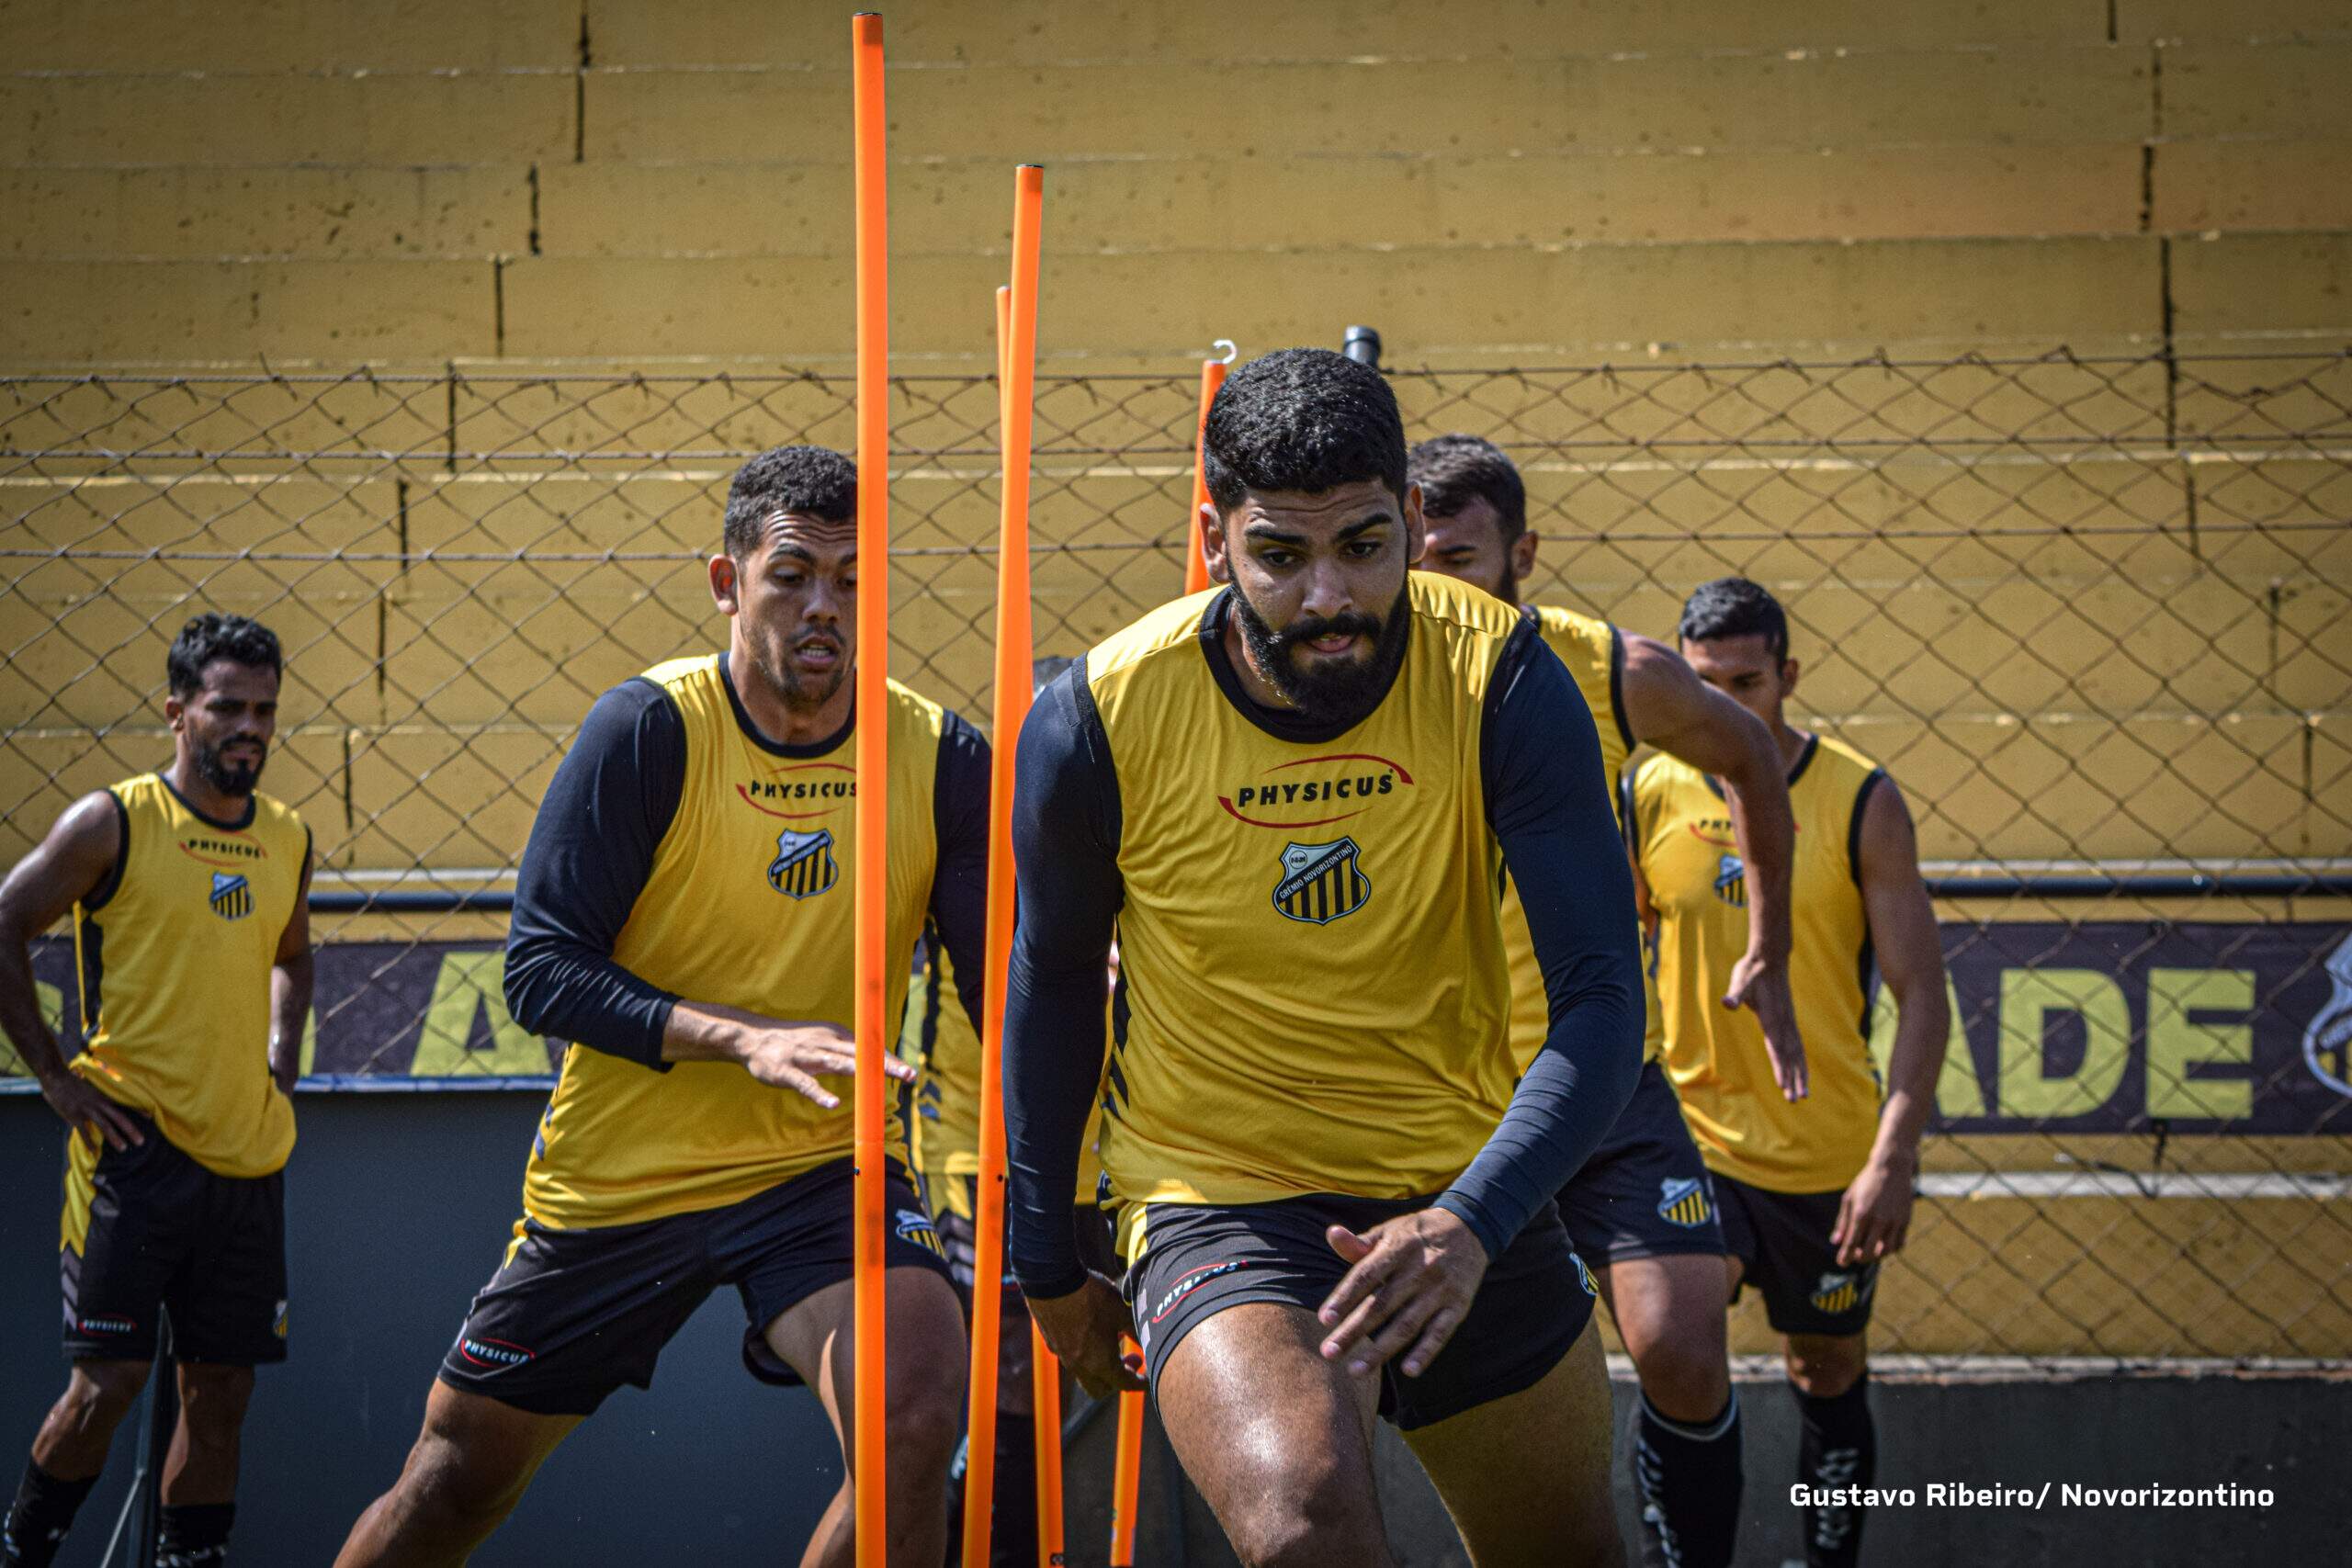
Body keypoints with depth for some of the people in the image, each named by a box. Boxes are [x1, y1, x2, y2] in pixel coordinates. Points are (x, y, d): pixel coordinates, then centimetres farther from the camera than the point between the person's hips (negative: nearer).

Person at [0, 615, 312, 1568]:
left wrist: (279, 1071, 13)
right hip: (135, 1143, -5)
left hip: (248, 1156, 5)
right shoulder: (113, 823, -6)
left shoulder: (288, 841, 10)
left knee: (221, 1392, 6)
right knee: (109, 1381, -7)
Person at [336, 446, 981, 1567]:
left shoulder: (940, 759, -8)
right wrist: (744, 1038, -27)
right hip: (616, 1171, 0)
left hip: (822, 1168, 0)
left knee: (918, 1416, -28)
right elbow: (541, 969, -14)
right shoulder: (650, 729, -13)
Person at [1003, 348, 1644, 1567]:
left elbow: (1601, 999, -19)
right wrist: (1048, 1261, 9)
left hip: (1465, 1198, 3)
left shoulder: (1502, 679, -15)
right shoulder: (1097, 719, -15)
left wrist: (1473, 1223, -35)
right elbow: (1052, 980, 3)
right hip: (1217, 1194, -3)